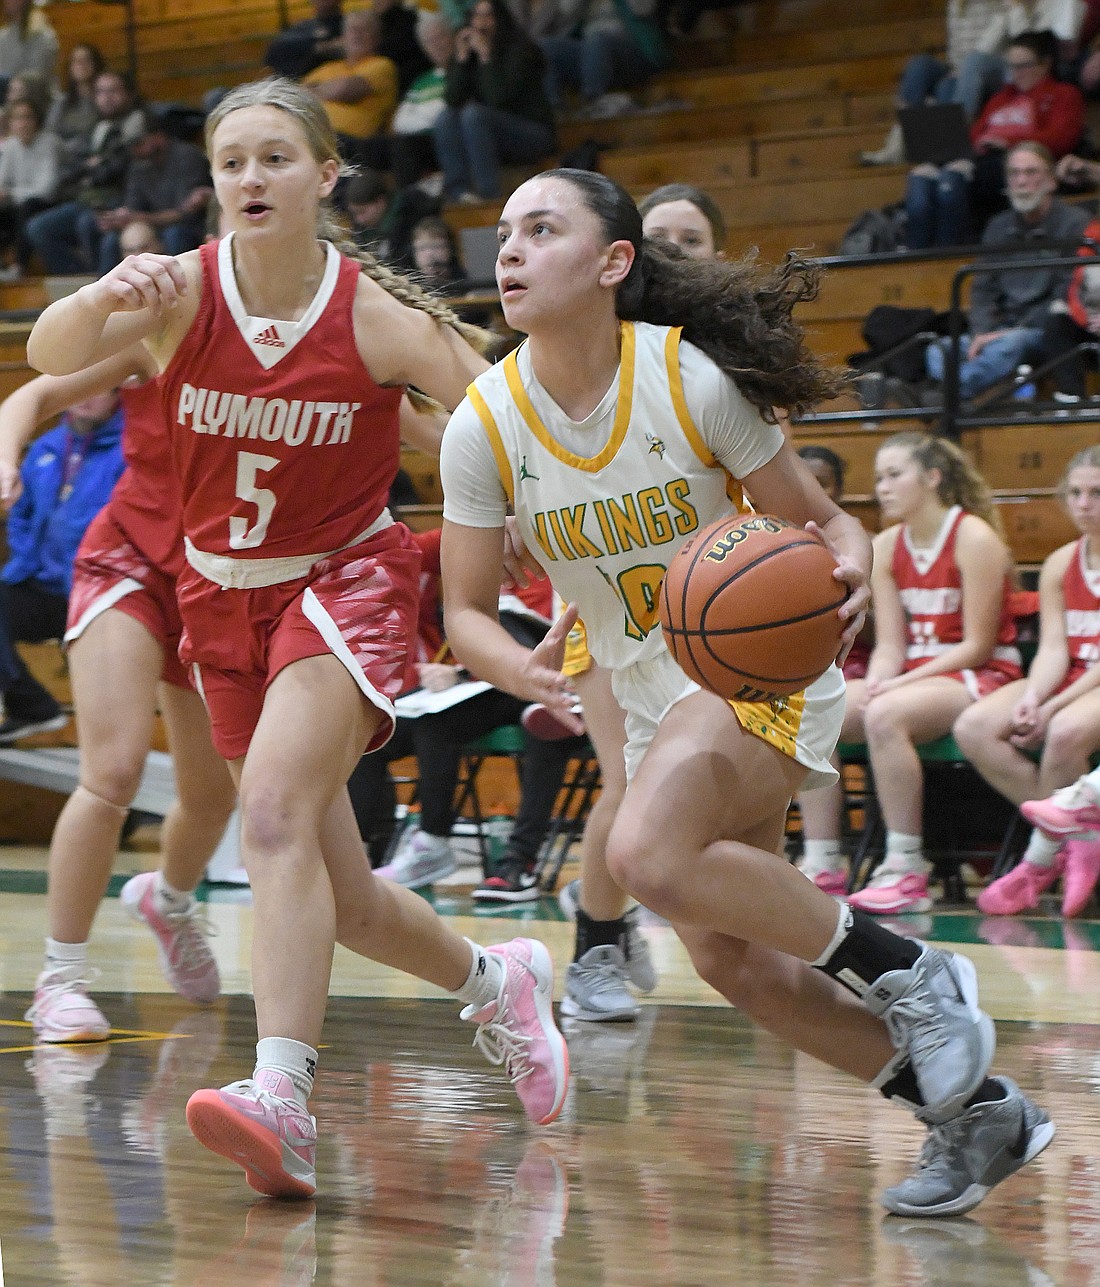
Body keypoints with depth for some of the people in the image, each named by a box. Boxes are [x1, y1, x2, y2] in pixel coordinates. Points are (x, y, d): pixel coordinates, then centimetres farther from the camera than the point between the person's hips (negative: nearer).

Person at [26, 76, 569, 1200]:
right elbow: (51, 354, -28)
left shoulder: (380, 320, -15)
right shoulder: (183, 290, -11)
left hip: (346, 580, -4)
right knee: (336, 896, 10)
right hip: (225, 596, 4)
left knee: (274, 812, -29)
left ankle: (281, 1100, -39)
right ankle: (493, 982, 38)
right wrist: (105, 299, -49)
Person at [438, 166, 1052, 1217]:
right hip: (648, 697, 6)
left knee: (650, 857, -32)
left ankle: (909, 974, -14)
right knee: (731, 963, 2)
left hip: (763, 667, -6)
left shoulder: (695, 379, -18)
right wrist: (524, 671, -26)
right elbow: (465, 609, -3)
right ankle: (975, 1110, 18)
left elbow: (820, 519, -8)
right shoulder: (484, 426, -9)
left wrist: (847, 570, -32)